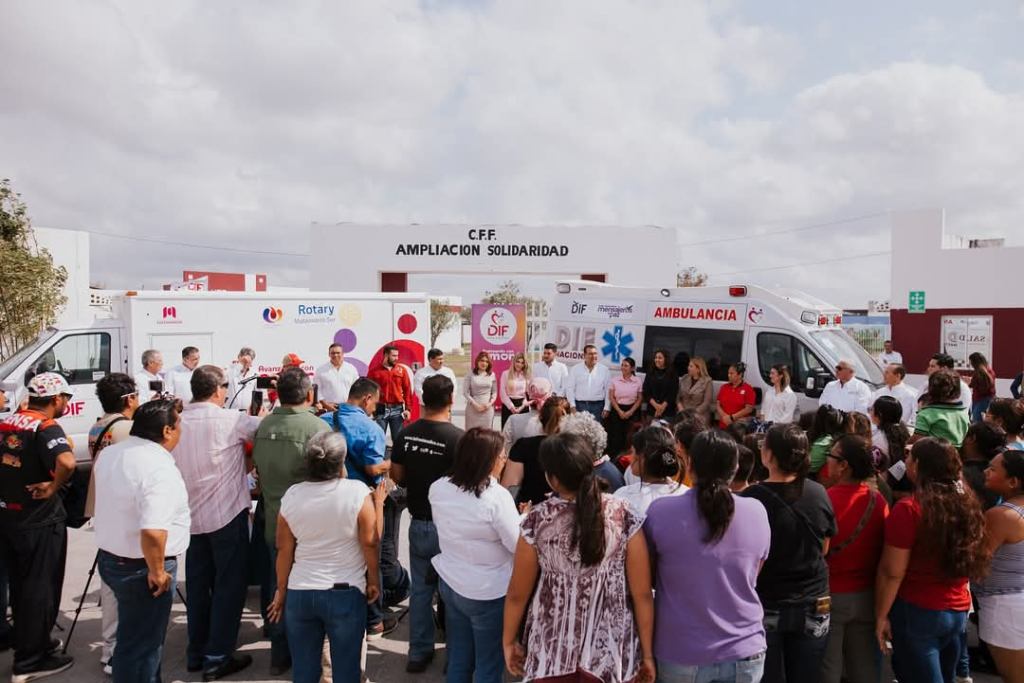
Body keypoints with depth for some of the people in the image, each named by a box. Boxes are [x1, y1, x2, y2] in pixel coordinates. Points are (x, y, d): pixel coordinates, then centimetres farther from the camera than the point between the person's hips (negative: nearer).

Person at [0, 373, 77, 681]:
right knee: (40, 588, 5)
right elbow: (67, 462, -39)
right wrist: (53, 487, -22)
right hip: (39, 520, -8)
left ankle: (31, 643, 35)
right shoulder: (46, 428, -20)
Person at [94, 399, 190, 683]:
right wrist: (157, 571, -22)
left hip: (109, 557, 9)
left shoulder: (110, 453, 1)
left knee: (130, 637, 25)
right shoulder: (160, 469, -27)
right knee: (143, 645, 8)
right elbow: (152, 532, -34)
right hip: (141, 568, -9)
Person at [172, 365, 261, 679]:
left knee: (198, 585, 15)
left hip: (191, 516, 6)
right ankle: (217, 658, 7)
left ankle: (196, 653, 24)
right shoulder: (230, 420, -15)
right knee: (229, 586, 4)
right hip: (227, 514, -6)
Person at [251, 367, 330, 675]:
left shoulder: (262, 427, -2)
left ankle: (280, 655, 31)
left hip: (273, 521, 5)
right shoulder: (317, 427, -19)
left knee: (279, 586, 18)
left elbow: (258, 469, 10)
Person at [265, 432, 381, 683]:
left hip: (299, 593, 3)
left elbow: (284, 550, 3)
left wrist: (281, 591, 14)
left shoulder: (291, 495, -4)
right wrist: (374, 580, 7)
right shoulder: (357, 492, -13)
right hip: (345, 592, -3)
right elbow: (369, 542, -9)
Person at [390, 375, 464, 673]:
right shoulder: (457, 437, -21)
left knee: (420, 589, 16)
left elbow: (397, 477, 5)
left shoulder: (406, 434, -5)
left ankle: (419, 653, 26)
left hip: (418, 523, 4)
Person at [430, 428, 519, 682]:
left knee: (457, 661, 20)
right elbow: (518, 545, -18)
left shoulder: (438, 488, -5)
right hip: (488, 594, -6)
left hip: (450, 584, 6)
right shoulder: (497, 496, -25)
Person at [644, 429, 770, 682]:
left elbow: (646, 578, 1)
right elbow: (752, 576, 8)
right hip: (745, 653, 2)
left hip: (681, 656, -1)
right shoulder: (756, 512, -9)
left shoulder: (660, 511, -15)